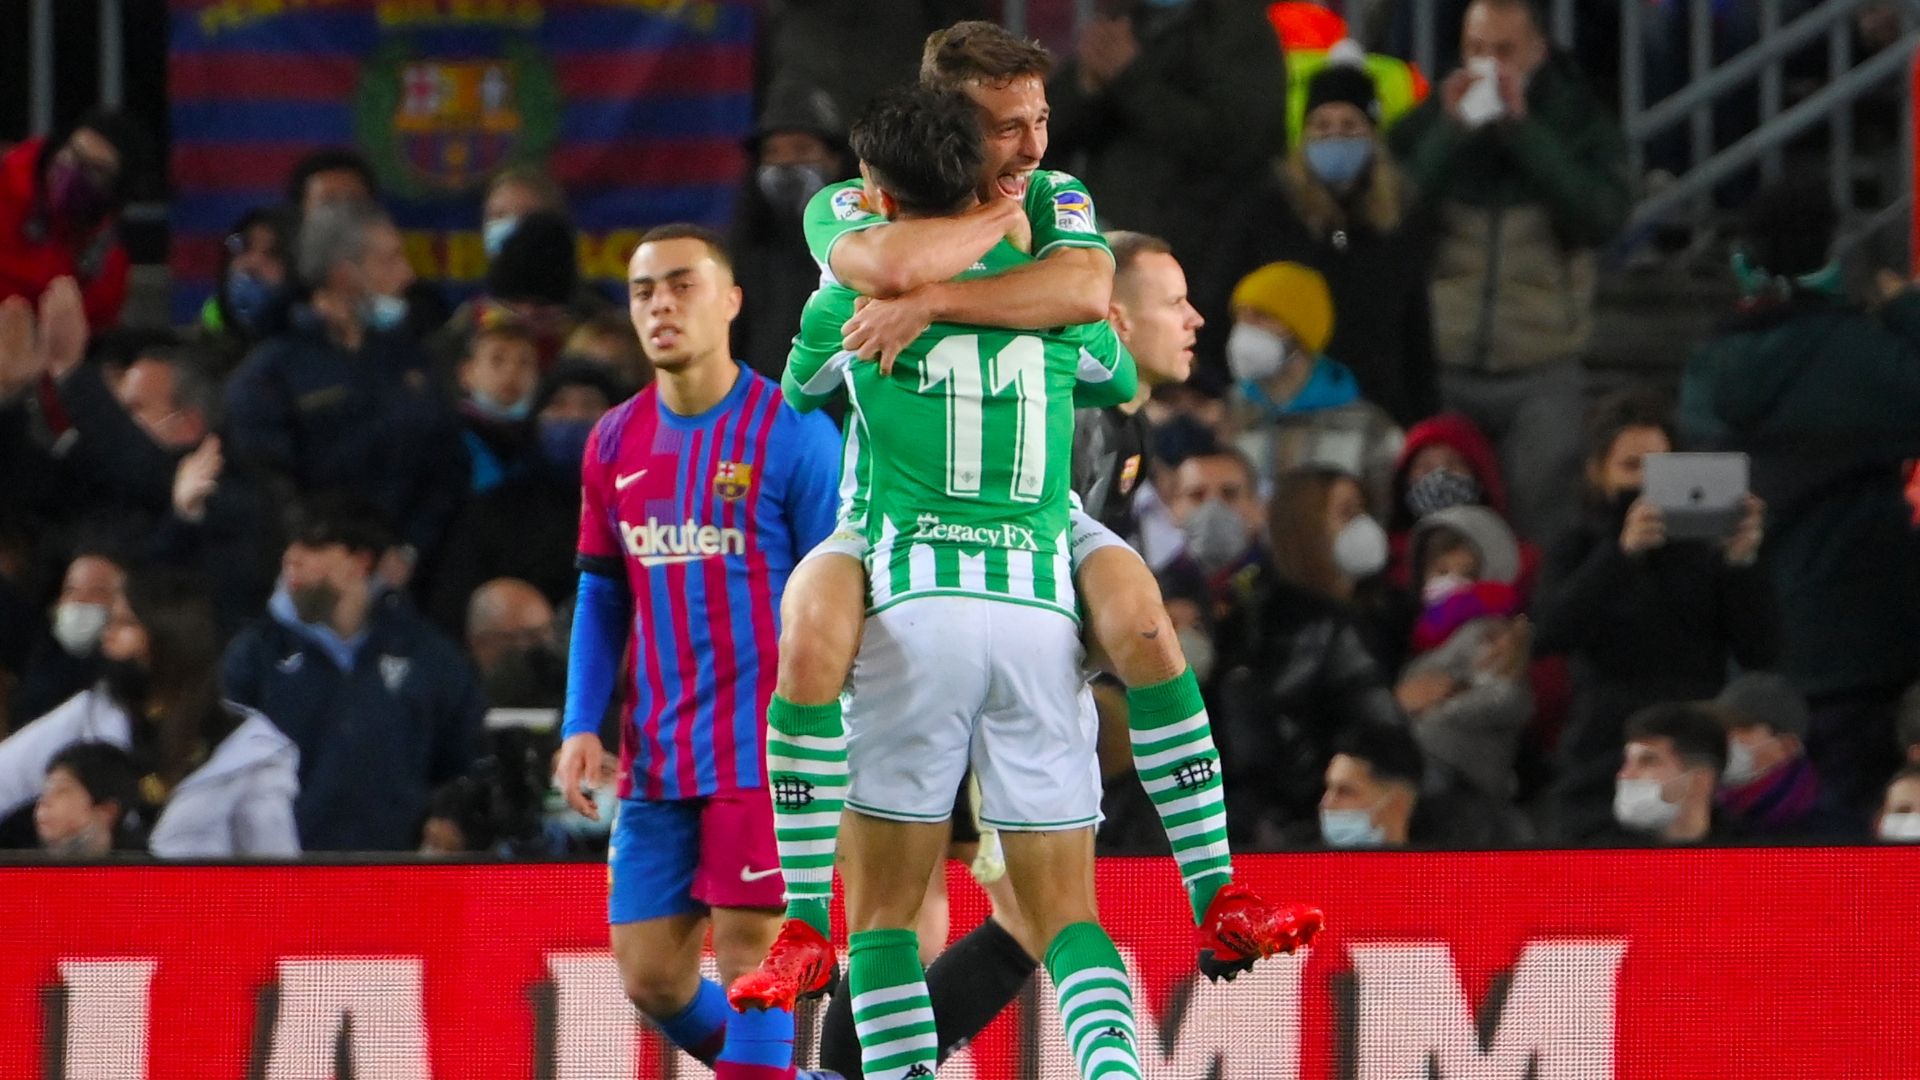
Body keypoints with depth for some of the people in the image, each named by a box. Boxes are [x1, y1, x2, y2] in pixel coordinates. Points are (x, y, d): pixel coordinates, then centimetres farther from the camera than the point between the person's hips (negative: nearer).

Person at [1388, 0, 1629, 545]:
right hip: (1444, 370, 1)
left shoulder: (1580, 124, 4)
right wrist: (1449, 134, -13)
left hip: (1545, 372, -1)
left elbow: (1602, 218, -13)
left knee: (1545, 515, -4)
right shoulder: (1427, 124, 6)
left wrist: (1521, 128, -13)